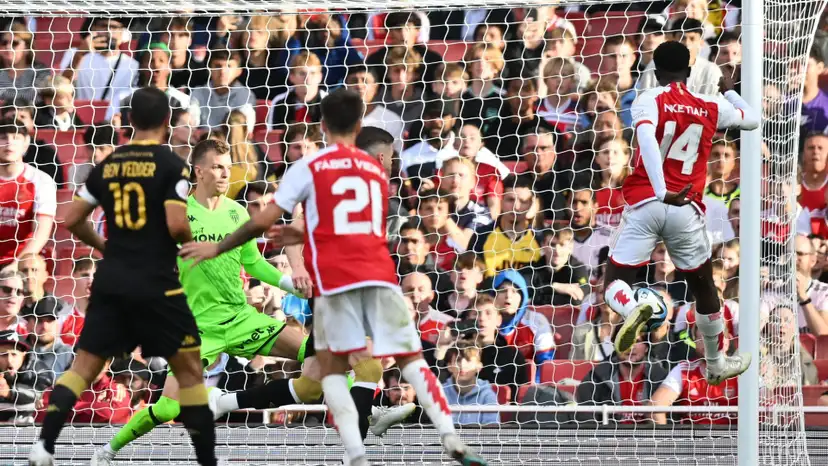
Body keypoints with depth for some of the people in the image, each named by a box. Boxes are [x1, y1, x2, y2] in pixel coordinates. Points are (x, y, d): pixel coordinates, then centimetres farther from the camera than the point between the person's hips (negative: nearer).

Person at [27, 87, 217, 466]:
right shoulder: (171, 165, -8)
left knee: (84, 364, 8)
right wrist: (191, 240, 4)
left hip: (111, 282, 4)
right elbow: (177, 225, -19)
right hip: (156, 285, -4)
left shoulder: (108, 165, 8)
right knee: (188, 367, 6)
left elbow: (71, 220, 12)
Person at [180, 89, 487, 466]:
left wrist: (218, 248, 15)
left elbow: (263, 222, 1)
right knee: (411, 359, 11)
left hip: (334, 279, -3)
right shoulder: (378, 169, 19)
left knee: (332, 367, 7)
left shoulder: (309, 167, 4)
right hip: (379, 273, 3)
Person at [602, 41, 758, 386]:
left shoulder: (648, 101, -1)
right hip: (686, 210, 3)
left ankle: (632, 310, -34)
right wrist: (729, 91, 46)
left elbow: (647, 139, -21)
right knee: (704, 287, 23)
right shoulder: (712, 107, 10)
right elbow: (752, 120, 29)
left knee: (615, 280, 3)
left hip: (645, 204, -3)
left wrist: (662, 193, -30)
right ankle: (717, 364, 35)